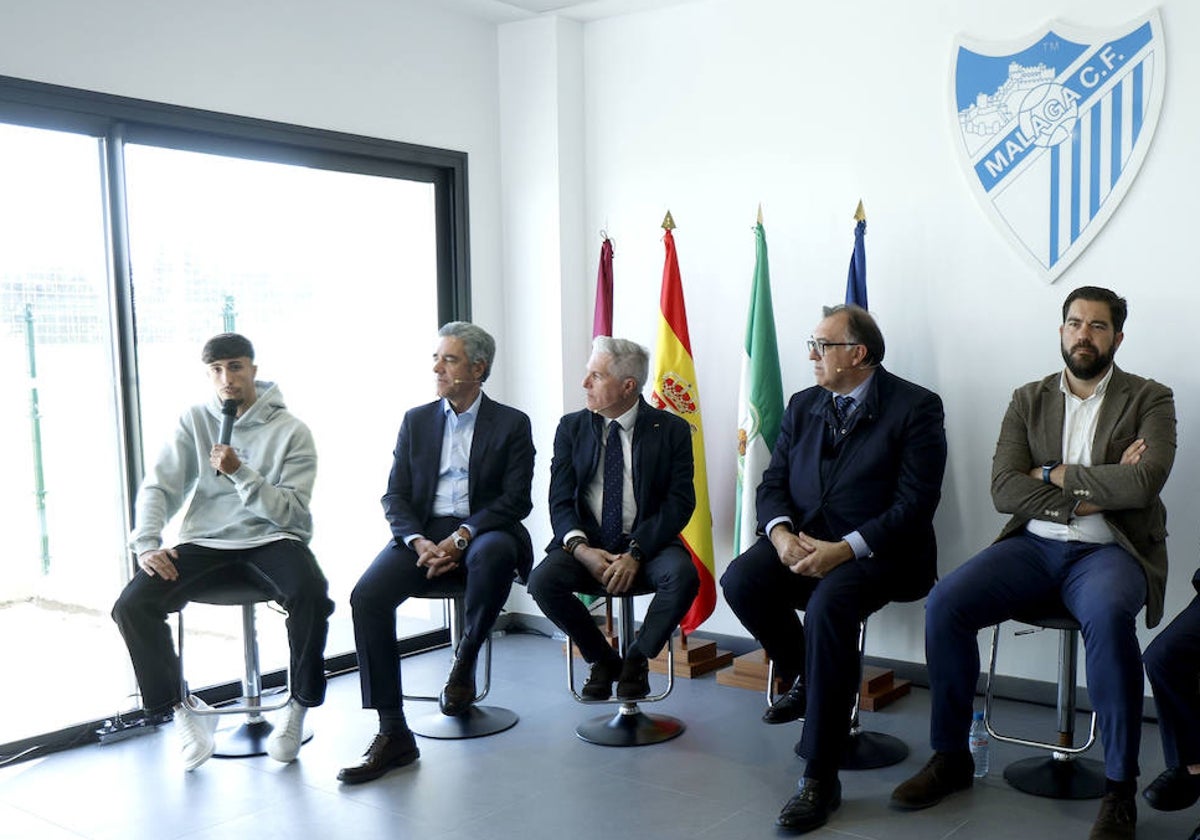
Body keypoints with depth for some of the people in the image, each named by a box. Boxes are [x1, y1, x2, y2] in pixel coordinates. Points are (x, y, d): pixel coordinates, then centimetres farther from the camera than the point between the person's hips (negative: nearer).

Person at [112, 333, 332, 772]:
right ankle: (179, 708, 0)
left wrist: (239, 472, -21)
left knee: (311, 595, -34)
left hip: (270, 538, -3)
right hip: (205, 540, 3)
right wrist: (147, 544, -14)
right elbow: (157, 486, 4)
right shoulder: (195, 421, 9)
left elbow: (292, 510, -8)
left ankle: (299, 706, -11)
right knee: (132, 605, -21)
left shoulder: (291, 430, -1)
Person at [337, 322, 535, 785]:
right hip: (423, 534, 3)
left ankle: (464, 661, -12)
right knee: (366, 596, -24)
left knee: (494, 553, -39)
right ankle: (393, 734, -17)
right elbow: (395, 496, 9)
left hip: (483, 533, -3)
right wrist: (418, 541, -12)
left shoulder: (512, 424, 5)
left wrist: (461, 537, -19)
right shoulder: (416, 421, 15)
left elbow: (516, 500, -4)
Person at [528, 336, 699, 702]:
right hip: (587, 545, 2)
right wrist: (580, 548, -19)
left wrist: (636, 553, -20)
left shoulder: (671, 429, 0)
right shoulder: (571, 428, 7)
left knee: (683, 575, -33)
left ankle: (637, 658, -5)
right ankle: (603, 659, -2)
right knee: (542, 580, -27)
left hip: (647, 544, -1)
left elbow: (679, 502, -7)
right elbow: (560, 501, 2)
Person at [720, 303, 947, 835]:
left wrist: (845, 549, -24)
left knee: (828, 606, -35)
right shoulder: (803, 406, 14)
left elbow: (915, 503, -12)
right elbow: (773, 483, 11)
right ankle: (804, 680, 7)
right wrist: (781, 533, -12)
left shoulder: (915, 407, -4)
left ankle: (820, 778, -24)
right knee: (740, 582, -23)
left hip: (876, 548, -5)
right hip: (802, 540, 6)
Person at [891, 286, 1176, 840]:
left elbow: (1143, 483, -13)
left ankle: (1119, 790, -22)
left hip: (1109, 550, -3)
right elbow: (1004, 488, 0)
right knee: (944, 604, -22)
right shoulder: (1029, 399, 13)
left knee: (1108, 615, -38)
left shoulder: (1149, 400, 6)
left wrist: (1056, 475, -6)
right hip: (1034, 545, 3)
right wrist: (1091, 494, -9)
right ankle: (950, 757, -4)